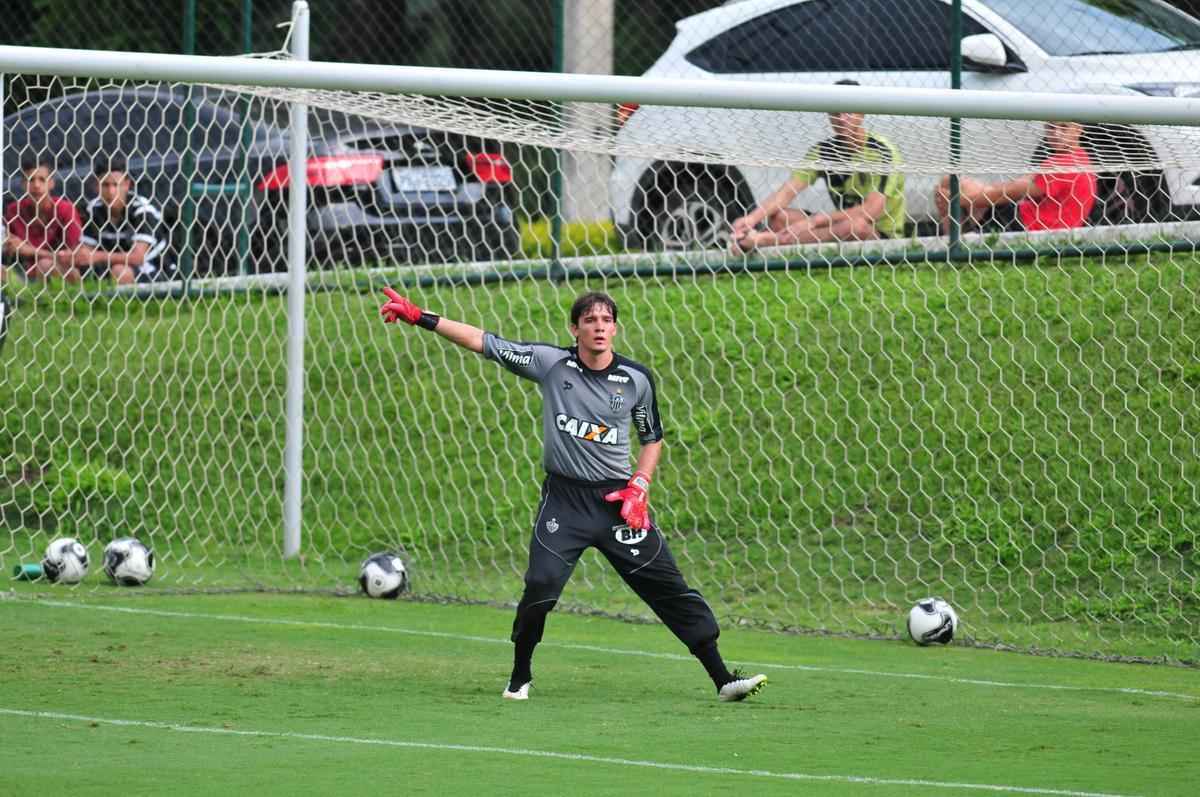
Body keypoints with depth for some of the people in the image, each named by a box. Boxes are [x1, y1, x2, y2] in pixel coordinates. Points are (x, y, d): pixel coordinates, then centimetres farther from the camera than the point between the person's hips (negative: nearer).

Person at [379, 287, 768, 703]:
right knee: (540, 586, -15)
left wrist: (639, 485, -3)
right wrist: (419, 317, -9)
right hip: (564, 498, -1)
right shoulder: (551, 362, -4)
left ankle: (723, 680, 3)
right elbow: (483, 342, -5)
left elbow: (652, 437, 13)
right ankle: (520, 679, 8)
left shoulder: (637, 379, -1)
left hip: (618, 498, 1)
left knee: (669, 587, -2)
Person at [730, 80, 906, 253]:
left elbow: (872, 210, -22)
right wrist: (752, 218, -23)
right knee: (777, 215, -9)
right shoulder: (824, 150, 4)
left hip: (883, 234, -6)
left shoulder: (882, 151, -12)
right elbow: (788, 191, -4)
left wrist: (815, 220, -26)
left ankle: (766, 239, -42)